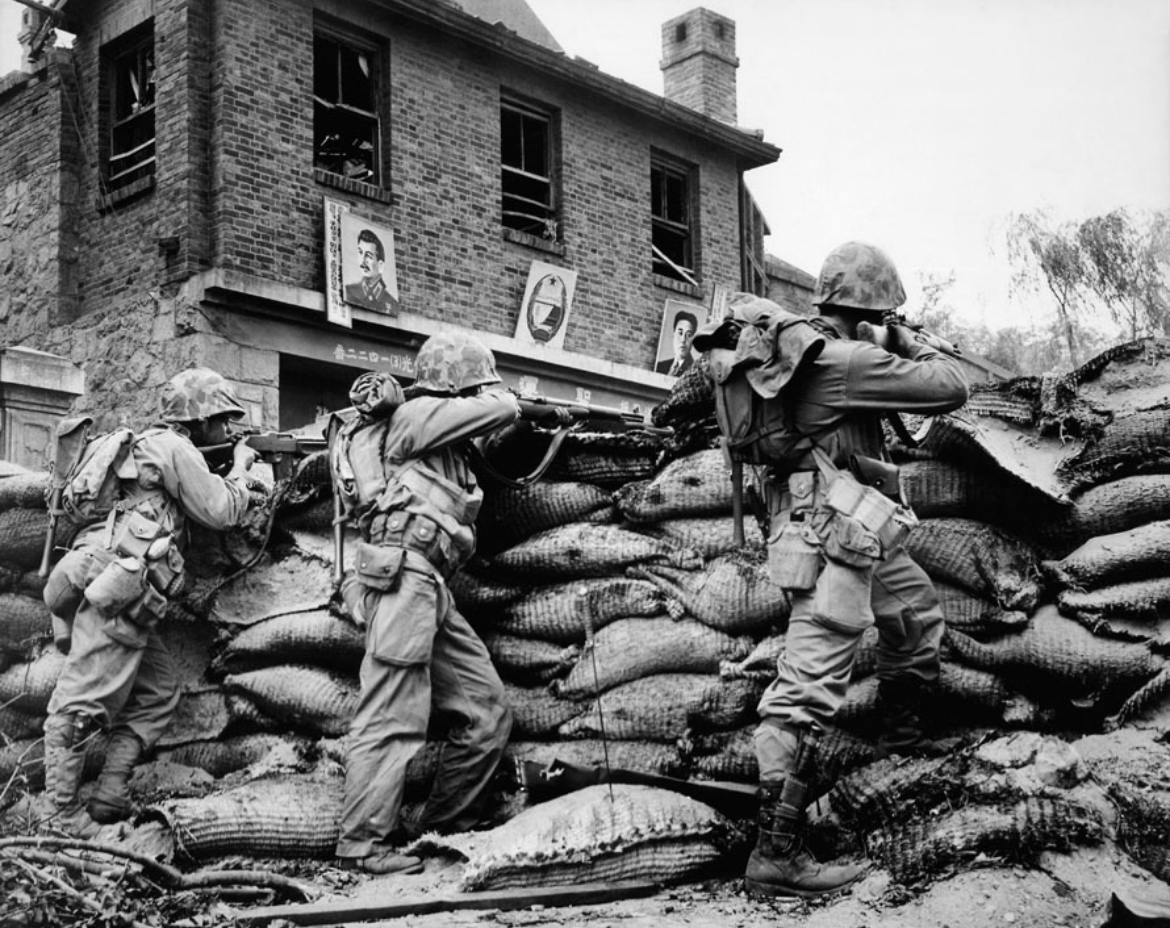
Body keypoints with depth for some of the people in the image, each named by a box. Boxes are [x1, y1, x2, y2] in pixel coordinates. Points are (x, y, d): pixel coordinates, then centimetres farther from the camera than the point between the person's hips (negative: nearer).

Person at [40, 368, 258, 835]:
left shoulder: (150, 446, 24)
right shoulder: (174, 448, -6)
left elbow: (195, 504, 28)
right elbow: (221, 511, -5)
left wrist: (233, 466, 20)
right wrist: (240, 467, 10)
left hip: (124, 594, 10)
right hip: (116, 591, -10)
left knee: (159, 690, 12)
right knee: (83, 705, -7)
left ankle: (109, 799, 10)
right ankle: (64, 818, -3)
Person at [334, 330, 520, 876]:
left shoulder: (451, 443, 28)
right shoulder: (419, 414, 1)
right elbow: (505, 410, -3)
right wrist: (491, 396, 18)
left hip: (433, 586, 10)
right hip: (405, 571, -10)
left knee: (487, 712, 7)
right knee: (394, 717, -12)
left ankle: (440, 829, 13)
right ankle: (361, 845, -9)